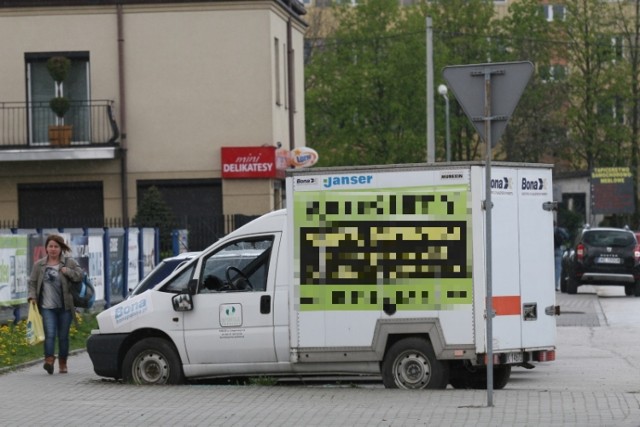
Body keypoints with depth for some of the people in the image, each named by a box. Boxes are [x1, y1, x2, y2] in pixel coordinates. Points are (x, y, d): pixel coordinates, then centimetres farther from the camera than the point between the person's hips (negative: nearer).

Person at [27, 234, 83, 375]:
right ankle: (49, 360, -26)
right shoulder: (39, 265, 9)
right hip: (47, 307, 0)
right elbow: (32, 282, 13)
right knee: (50, 334, -16)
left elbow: (80, 275, -3)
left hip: (65, 307, 0)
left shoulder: (70, 263, 4)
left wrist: (67, 271, -15)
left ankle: (62, 364, 18)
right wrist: (32, 296, -2)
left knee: (63, 336, 7)